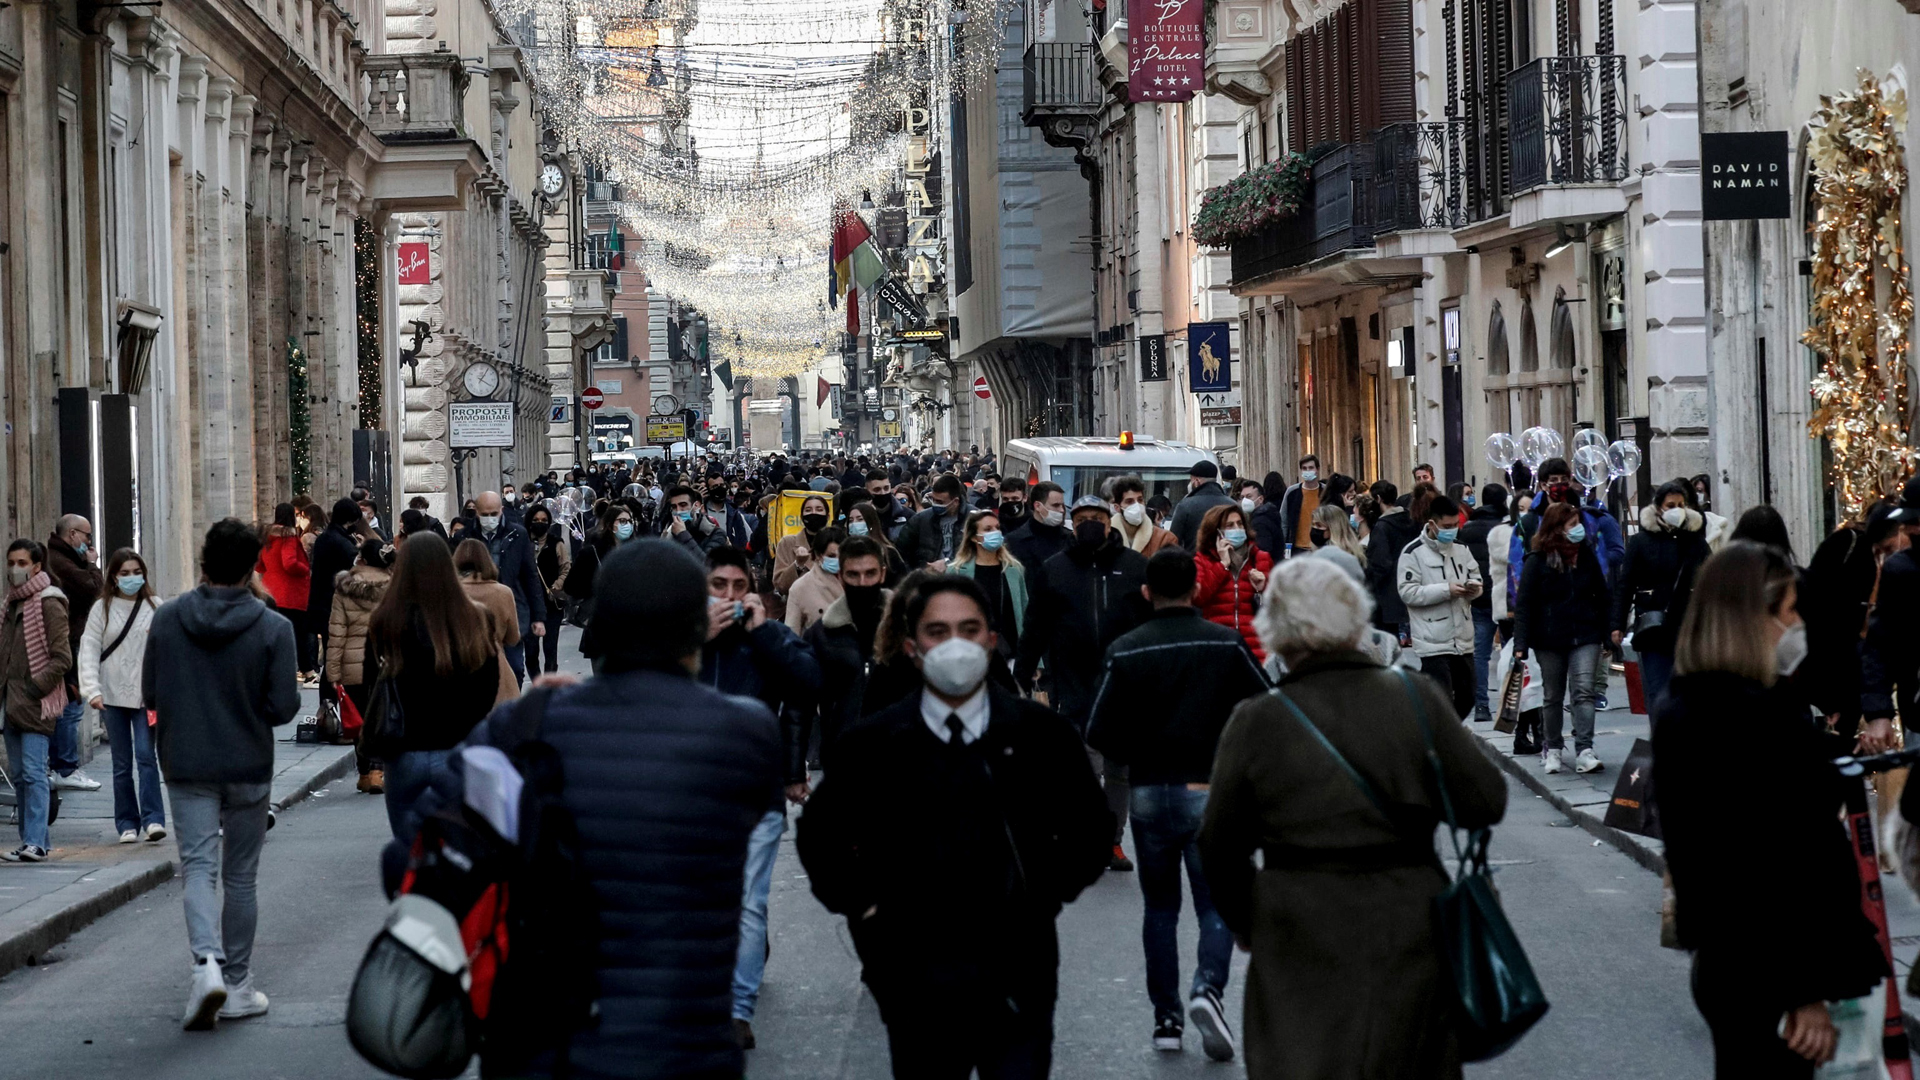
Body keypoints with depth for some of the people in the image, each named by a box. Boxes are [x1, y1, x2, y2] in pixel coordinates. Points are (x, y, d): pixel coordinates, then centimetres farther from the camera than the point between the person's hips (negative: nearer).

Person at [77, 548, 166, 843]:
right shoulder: (102, 609, 3)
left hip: (147, 695, -1)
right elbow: (89, 650, -1)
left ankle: (153, 818, -14)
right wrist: (92, 689, -13)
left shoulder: (155, 608, 2)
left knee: (146, 755, -13)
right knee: (122, 763, 7)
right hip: (113, 696, 1)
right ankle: (127, 823, 13)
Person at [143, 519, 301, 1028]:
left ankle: (207, 963, -24)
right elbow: (283, 706, -12)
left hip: (186, 765, 0)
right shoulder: (273, 628, -11)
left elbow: (151, 694, 0)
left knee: (198, 866, 1)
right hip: (248, 768, 0)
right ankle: (238, 986, 18)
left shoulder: (166, 619, -5)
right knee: (240, 876, 11)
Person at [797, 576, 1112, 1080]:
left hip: (1018, 980, 0)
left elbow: (1088, 830, 14)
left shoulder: (1040, 734, 2)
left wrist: (1049, 892, 4)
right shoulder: (873, 744, 1)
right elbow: (819, 836, 13)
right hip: (917, 978, 0)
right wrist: (862, 906, 4)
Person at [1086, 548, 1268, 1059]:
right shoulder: (1227, 644, -6)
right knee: (1216, 904, 5)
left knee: (1160, 906, 15)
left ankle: (1166, 1017, 15)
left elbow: (1100, 735, -8)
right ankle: (1207, 987, -21)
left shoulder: (1126, 651, -6)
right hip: (1211, 792, -1)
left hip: (1149, 794, 1)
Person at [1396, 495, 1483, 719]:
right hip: (1433, 642, -7)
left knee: (1466, 700, 14)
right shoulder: (1413, 553, -9)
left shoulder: (1461, 549, 11)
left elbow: (1477, 578, 20)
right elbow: (1408, 593, -15)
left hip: (1463, 639, 7)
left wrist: (1474, 587, -5)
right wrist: (1447, 590, -20)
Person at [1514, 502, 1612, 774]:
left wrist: (1610, 631, 8)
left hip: (1585, 636, 1)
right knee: (1553, 696, 11)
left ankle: (1584, 751, -17)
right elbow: (1524, 605, -8)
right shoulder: (1537, 561, -6)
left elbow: (1601, 595, 10)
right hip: (1551, 639, -1)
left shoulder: (1587, 553, 4)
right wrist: (1521, 644, -14)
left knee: (1583, 690, -12)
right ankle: (1553, 748, 26)